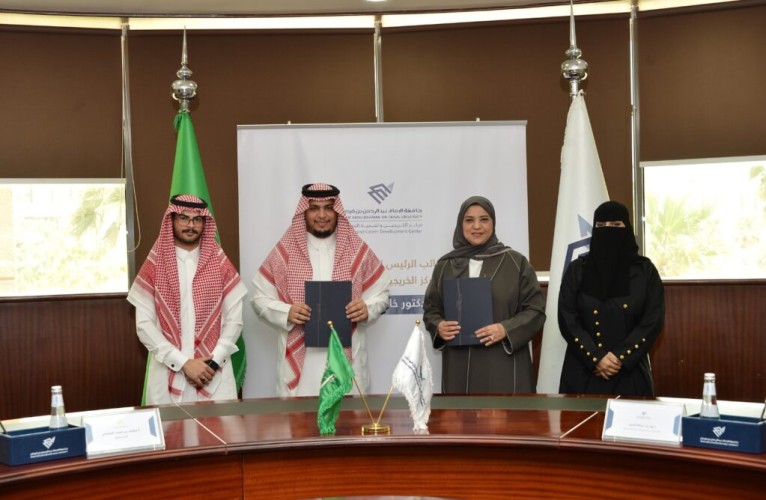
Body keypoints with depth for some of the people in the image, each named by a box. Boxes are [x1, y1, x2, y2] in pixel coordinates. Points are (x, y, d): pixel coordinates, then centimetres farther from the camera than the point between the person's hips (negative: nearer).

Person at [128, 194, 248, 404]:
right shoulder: (154, 266, 2)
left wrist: (214, 362, -9)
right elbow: (144, 324, -3)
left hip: (214, 373, 1)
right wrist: (183, 362, -11)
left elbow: (234, 320, 3)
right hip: (168, 374, 0)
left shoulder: (221, 264, 4)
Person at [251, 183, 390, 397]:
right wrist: (287, 313, -12)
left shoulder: (358, 250, 6)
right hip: (299, 359, 0)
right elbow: (260, 299, 6)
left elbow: (381, 294, 11)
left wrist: (367, 309, -11)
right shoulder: (284, 252, 4)